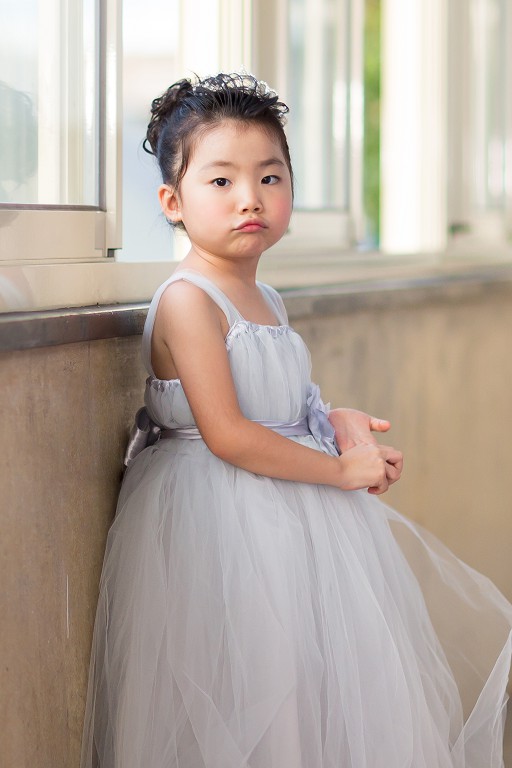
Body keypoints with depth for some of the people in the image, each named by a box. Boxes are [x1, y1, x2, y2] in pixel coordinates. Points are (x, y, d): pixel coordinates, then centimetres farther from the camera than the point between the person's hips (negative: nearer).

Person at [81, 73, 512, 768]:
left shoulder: (267, 302, 10)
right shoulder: (188, 300, -18)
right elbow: (226, 435, -23)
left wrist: (339, 421, 2)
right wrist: (342, 469, -15)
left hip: (291, 511, 9)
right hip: (221, 520, -9)